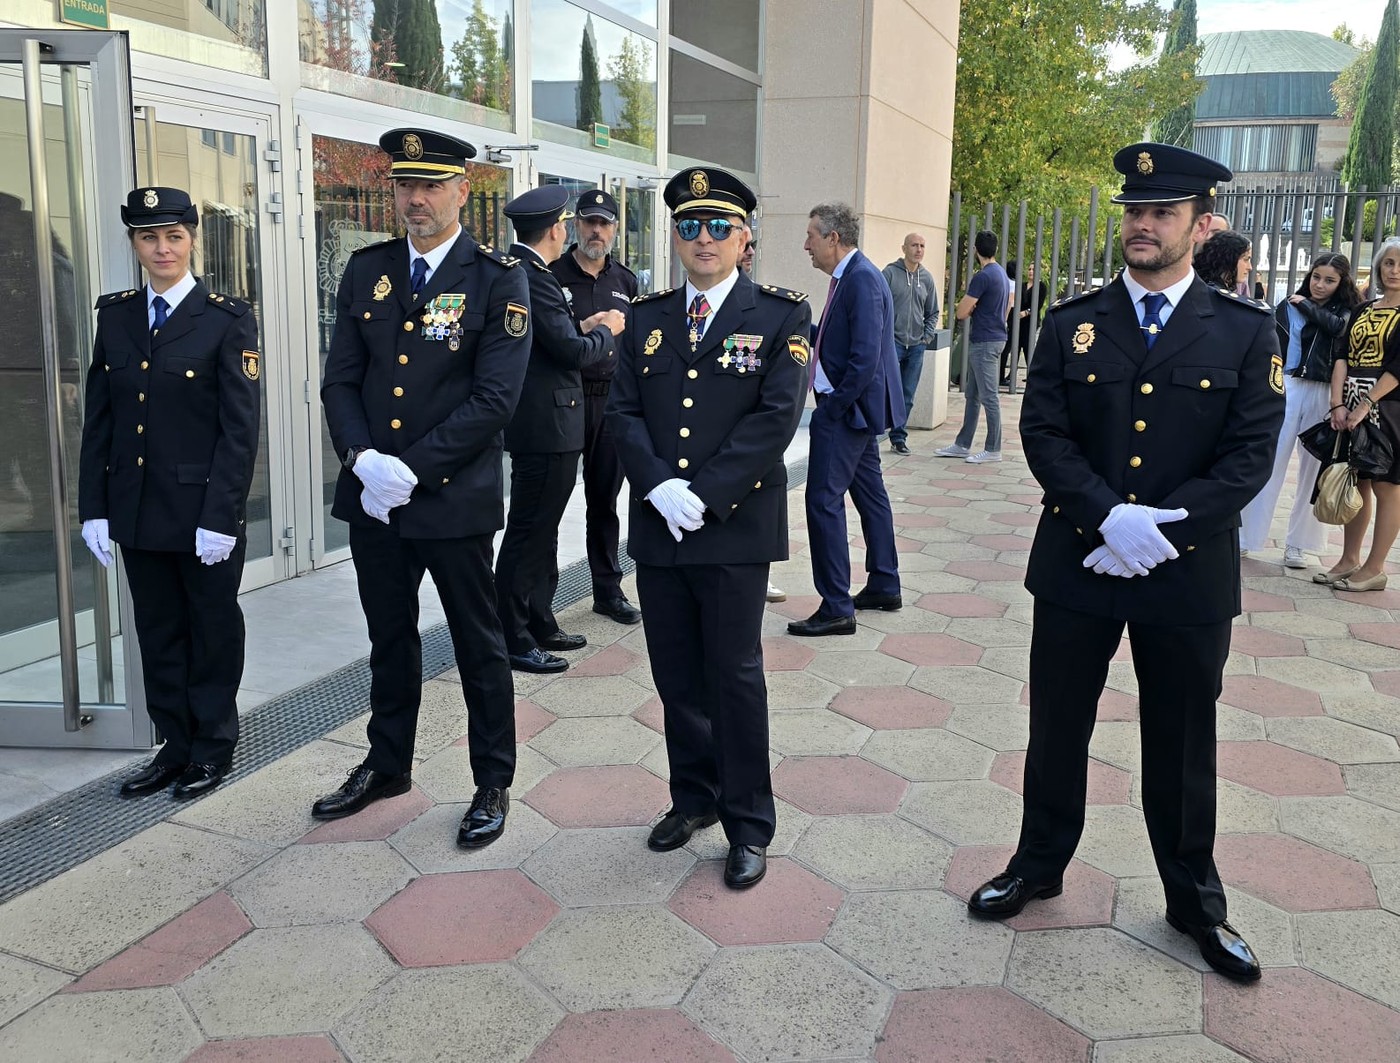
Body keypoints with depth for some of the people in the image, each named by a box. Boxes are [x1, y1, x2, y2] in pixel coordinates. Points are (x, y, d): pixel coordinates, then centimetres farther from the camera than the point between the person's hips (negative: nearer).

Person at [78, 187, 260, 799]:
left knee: (213, 632, 9)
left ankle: (213, 748, 24)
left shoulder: (227, 318, -7)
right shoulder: (115, 315, 7)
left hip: (205, 513, -5)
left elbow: (240, 427, -12)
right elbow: (98, 420, 8)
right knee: (158, 634, 13)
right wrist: (94, 509, 2)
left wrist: (220, 517, -16)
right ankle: (176, 745, 28)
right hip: (136, 513, 5)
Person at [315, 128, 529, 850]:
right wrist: (363, 459, -12)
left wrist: (412, 469, -18)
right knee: (390, 640, 19)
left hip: (456, 499, -4)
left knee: (479, 647, 9)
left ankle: (493, 783, 25)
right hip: (372, 495, 5)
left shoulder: (497, 281, -8)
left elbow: (494, 399, -15)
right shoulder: (365, 271, 7)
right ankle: (387, 765, 38)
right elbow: (340, 380, 6)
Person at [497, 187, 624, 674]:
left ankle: (539, 624, 29)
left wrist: (583, 327, 13)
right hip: (546, 427, -11)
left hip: (537, 422, 11)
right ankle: (513, 639, 6)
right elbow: (572, 351, -20)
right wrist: (605, 331, -2)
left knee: (541, 529, 18)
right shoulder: (534, 277, -19)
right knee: (528, 532, -3)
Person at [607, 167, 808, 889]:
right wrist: (659, 488, -12)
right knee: (675, 673, 13)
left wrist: (704, 494, -16)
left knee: (735, 676, 2)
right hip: (656, 525, 4)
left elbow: (776, 418, -11)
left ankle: (749, 825, 16)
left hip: (737, 528, -4)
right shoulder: (646, 318, 11)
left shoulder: (781, 317, -2)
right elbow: (623, 411, 4)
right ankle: (694, 796, 32)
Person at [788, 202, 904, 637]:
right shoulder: (851, 276, 12)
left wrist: (832, 408, -20)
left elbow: (865, 357, -24)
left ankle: (836, 607, -3)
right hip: (853, 406, 11)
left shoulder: (862, 279, -18)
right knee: (869, 492, 18)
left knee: (824, 500, -8)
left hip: (847, 409, -11)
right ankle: (884, 586, 31)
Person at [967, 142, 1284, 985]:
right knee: (1058, 728, 13)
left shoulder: (1247, 333, -1)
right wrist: (1110, 518, -19)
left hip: (1190, 573, -1)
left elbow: (1250, 456, -7)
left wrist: (1162, 526, -18)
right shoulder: (1072, 324, 2)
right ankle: (1039, 866, 33)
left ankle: (1195, 900, 31)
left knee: (1183, 745, 12)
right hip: (1075, 565, 1)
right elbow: (1044, 434, -5)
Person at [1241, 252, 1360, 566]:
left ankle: (1297, 543, 13)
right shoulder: (1288, 307, 5)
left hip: (1325, 396, 1)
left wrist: (1307, 306, -5)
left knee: (1313, 469, 5)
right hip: (1287, 390, -1)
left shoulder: (1347, 312, 8)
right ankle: (1244, 537, 2)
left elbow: (1339, 328, -15)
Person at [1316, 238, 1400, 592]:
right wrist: (1338, 404, -7)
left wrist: (1365, 406, -18)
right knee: (1354, 483, 10)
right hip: (1350, 406, 6)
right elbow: (1342, 356, 5)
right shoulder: (1361, 311, 14)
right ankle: (1349, 560, 19)